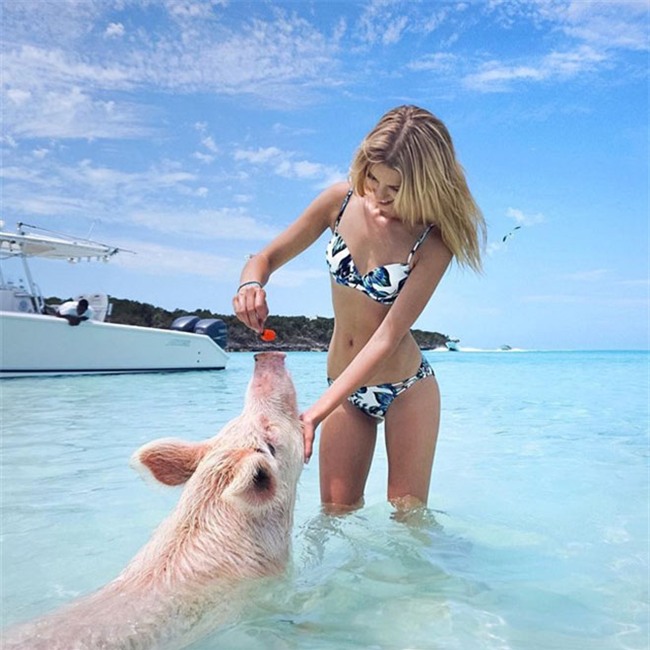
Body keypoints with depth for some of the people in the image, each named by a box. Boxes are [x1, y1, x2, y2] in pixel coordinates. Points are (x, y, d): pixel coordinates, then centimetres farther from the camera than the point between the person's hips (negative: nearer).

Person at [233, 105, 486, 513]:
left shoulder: (433, 242, -21)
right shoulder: (341, 200, -10)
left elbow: (387, 337, -26)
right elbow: (266, 258, -1)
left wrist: (315, 413, -33)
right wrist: (252, 284, -26)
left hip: (406, 389, -3)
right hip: (345, 389, 3)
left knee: (408, 518, 10)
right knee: (336, 514, 8)